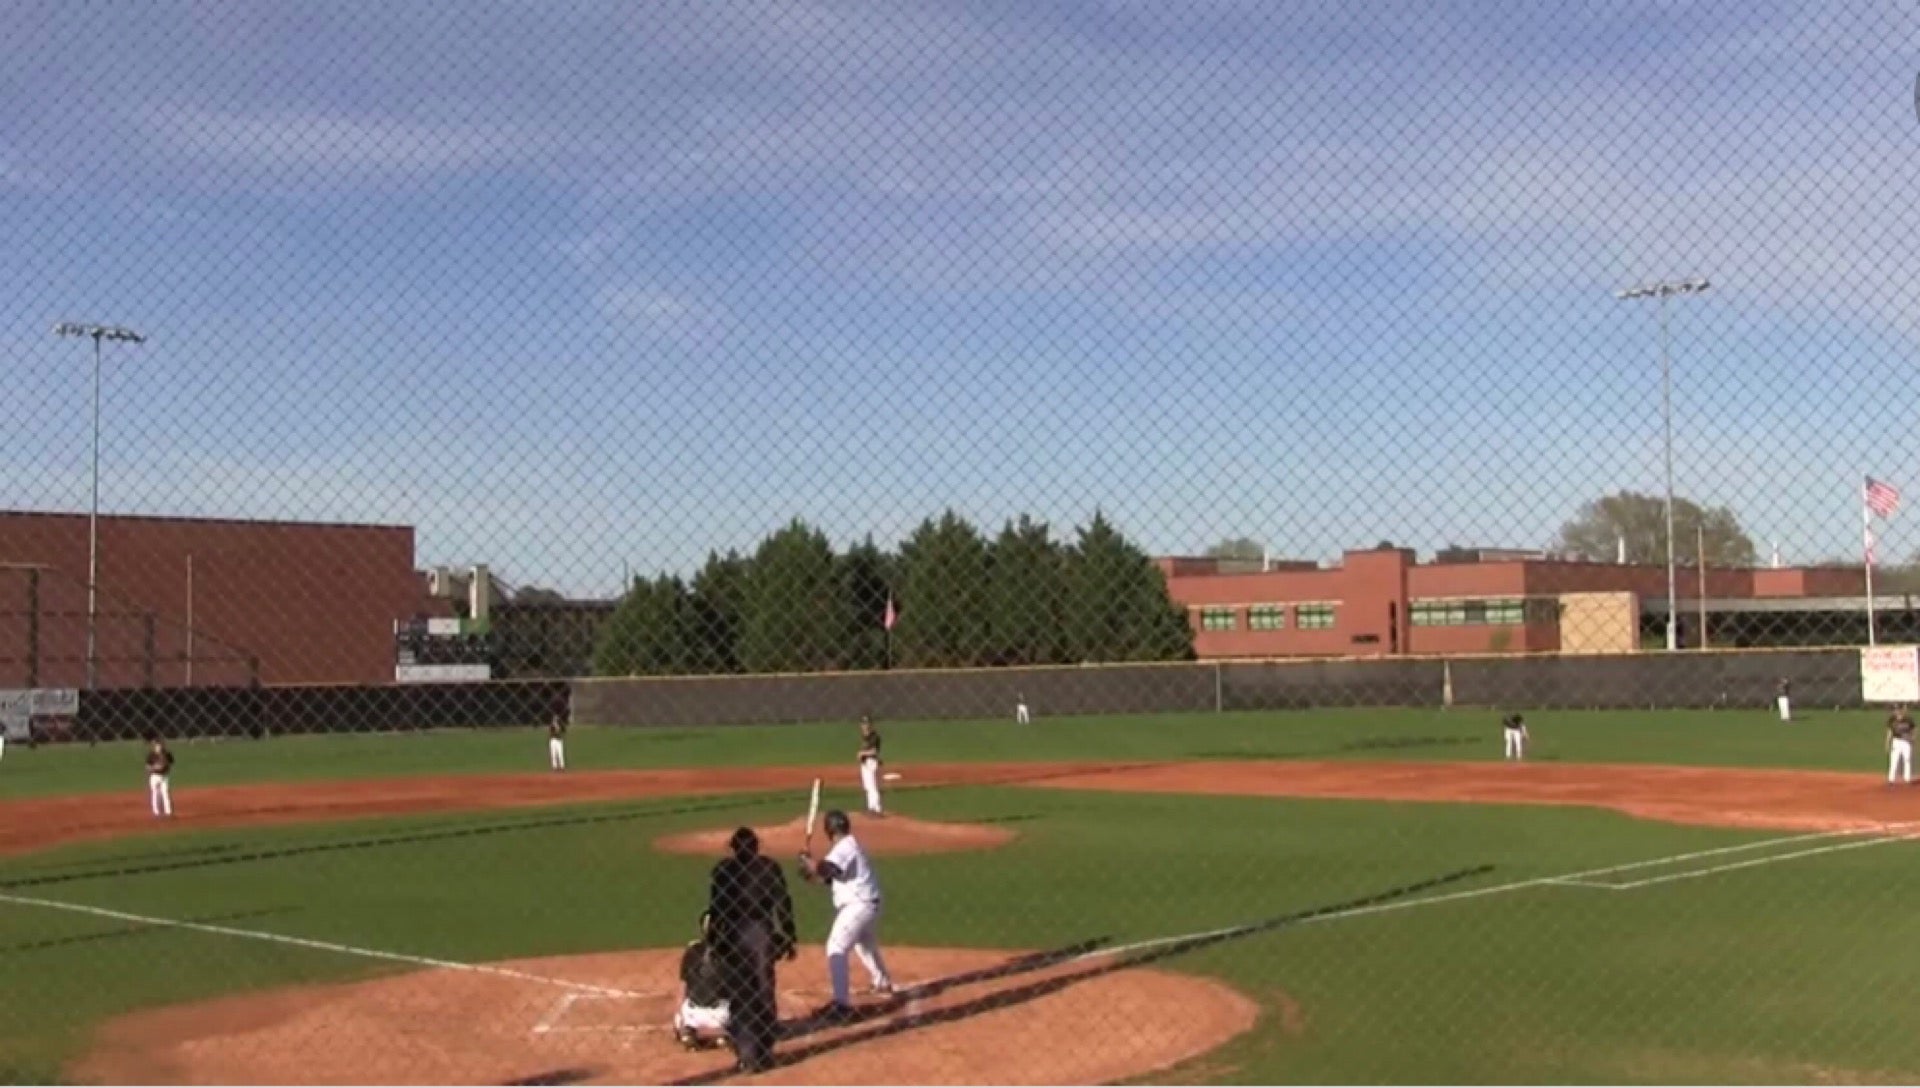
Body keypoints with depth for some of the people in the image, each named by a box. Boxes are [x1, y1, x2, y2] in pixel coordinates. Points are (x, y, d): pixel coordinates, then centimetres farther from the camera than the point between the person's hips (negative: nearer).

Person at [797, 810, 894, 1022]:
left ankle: (842, 1003, -23)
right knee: (866, 945, 32)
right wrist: (813, 872, -1)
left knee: (836, 950, -15)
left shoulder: (844, 847, -16)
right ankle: (883, 982, 54)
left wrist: (806, 860, -13)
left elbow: (822, 869, -31)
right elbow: (831, 876, 14)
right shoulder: (849, 845, 16)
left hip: (857, 906, -11)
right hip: (868, 905, 11)